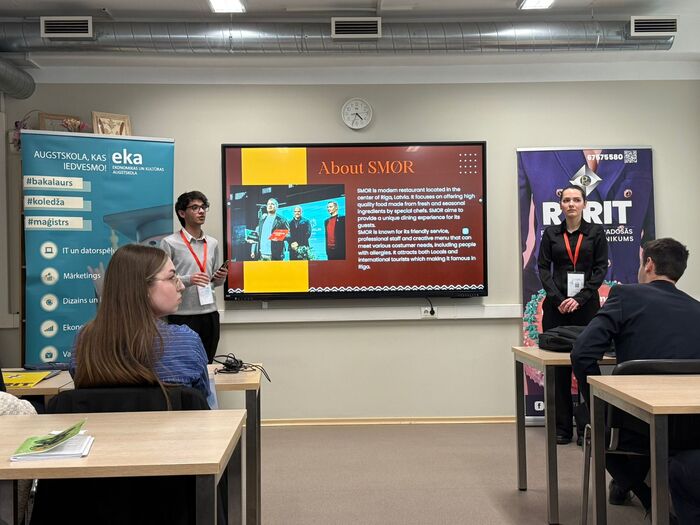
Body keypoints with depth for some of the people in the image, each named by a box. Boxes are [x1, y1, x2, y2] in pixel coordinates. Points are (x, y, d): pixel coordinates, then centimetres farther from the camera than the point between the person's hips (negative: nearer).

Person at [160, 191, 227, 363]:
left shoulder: (213, 244, 12)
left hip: (210, 314, 5)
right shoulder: (169, 243, -5)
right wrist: (188, 280, -22)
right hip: (182, 316, -5)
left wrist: (220, 278, -2)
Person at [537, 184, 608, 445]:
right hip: (556, 305, 1)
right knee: (559, 365, 2)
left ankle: (586, 426, 9)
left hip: (586, 304, -1)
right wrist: (558, 299, -11)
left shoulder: (596, 233, 5)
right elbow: (543, 267, 2)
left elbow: (601, 269, -1)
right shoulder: (551, 233, 8)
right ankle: (562, 427, 10)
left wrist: (580, 299, -12)